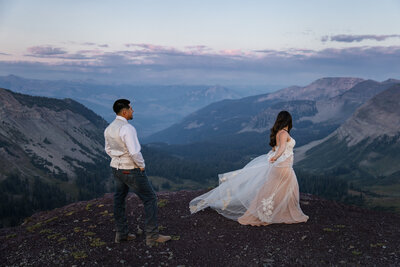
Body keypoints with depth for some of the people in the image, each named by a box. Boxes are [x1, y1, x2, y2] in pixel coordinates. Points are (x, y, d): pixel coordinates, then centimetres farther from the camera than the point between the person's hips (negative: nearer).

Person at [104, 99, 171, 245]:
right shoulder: (127, 128, -24)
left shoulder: (109, 129, 3)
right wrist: (141, 165, -12)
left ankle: (121, 234, 28)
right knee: (150, 199, 2)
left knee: (119, 200, 16)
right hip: (131, 171, -9)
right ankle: (152, 236, 6)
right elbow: (134, 152, -28)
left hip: (116, 168, 9)